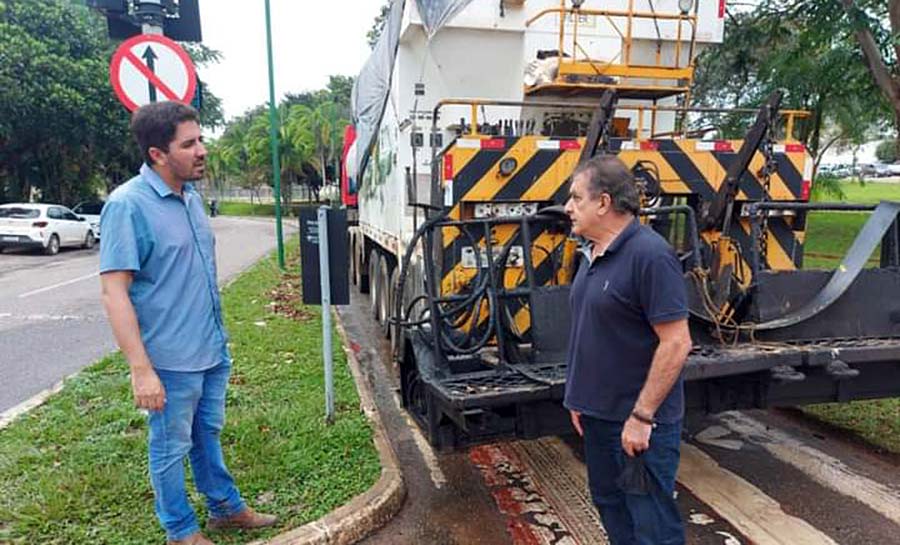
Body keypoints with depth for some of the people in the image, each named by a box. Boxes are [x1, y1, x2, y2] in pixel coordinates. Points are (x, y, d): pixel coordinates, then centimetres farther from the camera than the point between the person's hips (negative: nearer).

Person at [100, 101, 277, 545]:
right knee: (172, 449, 12)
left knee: (207, 435, 23)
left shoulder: (191, 196, 5)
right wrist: (141, 369, -22)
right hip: (171, 360, -7)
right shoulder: (127, 205, -18)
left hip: (213, 350, 7)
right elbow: (114, 292, -20)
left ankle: (225, 508, 39)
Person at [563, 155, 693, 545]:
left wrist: (641, 417, -20)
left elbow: (676, 343, -21)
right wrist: (582, 397, 15)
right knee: (610, 505, 22)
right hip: (598, 413, 8)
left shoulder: (649, 254, -20)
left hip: (638, 420, -8)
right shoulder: (593, 252, 7)